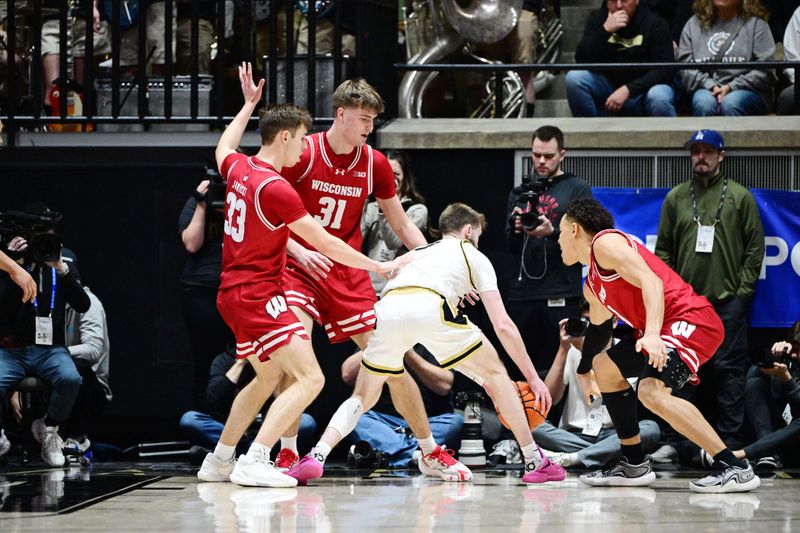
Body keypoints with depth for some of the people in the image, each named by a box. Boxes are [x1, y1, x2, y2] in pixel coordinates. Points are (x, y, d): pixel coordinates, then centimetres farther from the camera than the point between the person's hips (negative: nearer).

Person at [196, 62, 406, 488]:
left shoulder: (239, 168, 5)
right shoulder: (275, 188, -19)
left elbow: (223, 149, 34)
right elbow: (325, 244, -15)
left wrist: (248, 105, 42)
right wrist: (381, 267, -7)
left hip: (233, 294, 10)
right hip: (258, 294, -10)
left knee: (267, 379, 25)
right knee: (309, 378, -14)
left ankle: (219, 460, 28)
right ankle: (254, 462, -22)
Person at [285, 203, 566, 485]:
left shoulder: (418, 253, 42)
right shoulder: (474, 256, 29)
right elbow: (502, 325, 22)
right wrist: (533, 378, 26)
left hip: (387, 310, 4)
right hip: (431, 308, -4)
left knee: (363, 397, 20)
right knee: (494, 373, 16)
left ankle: (316, 456, -4)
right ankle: (535, 462, 15)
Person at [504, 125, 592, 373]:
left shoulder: (577, 189, 6)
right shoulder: (520, 193, 19)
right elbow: (509, 246, 13)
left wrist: (552, 232, -20)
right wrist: (517, 230, -9)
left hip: (560, 295, -4)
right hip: (522, 292, 4)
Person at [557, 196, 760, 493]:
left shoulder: (605, 242, -8)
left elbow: (651, 281, -22)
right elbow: (598, 324, 41)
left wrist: (652, 333, -35)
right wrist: (583, 371, 52)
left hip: (691, 321, -11)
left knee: (652, 391, -29)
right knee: (605, 366, 22)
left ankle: (735, 468, -29)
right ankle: (634, 466, 22)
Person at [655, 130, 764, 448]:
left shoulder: (740, 197, 4)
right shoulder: (676, 198, 10)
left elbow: (755, 247, 2)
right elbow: (663, 249, 11)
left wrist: (743, 289, -4)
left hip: (728, 300, -2)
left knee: (728, 368, -4)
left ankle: (729, 437, -1)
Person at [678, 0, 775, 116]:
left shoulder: (755, 23, 7)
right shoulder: (694, 24, 14)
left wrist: (731, 87, -15)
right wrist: (711, 86, -11)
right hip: (707, 90, 2)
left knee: (730, 104, -35)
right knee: (704, 104, -33)